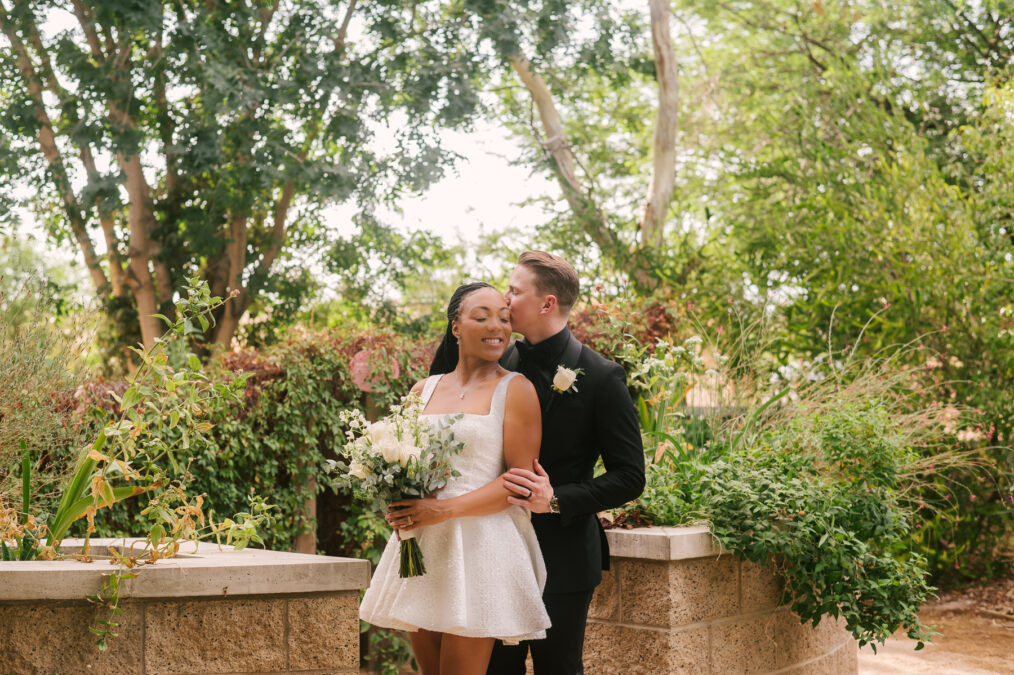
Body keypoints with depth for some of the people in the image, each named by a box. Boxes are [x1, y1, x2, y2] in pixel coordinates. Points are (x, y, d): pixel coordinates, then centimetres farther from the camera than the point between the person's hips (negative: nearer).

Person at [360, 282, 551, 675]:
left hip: (479, 545, -5)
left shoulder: (515, 390, -2)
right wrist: (398, 503, -3)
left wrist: (444, 509, -17)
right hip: (419, 548, 5)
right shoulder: (424, 391, 13)